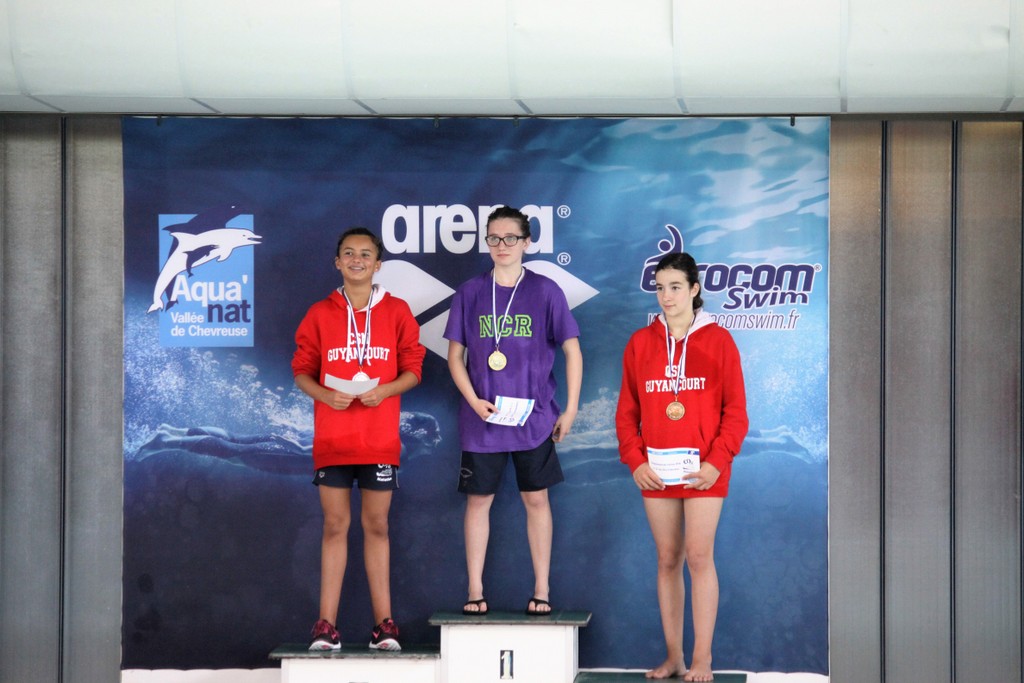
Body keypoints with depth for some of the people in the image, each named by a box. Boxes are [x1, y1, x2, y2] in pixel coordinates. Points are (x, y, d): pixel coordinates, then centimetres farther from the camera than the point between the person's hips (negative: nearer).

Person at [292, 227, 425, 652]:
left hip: (380, 439, 0)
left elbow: (413, 369, 4)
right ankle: (326, 624, 2)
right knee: (335, 525, 1)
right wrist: (324, 394, -14)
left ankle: (383, 622, 8)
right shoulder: (320, 314, 5)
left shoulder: (396, 312, 4)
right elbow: (302, 370, 6)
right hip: (331, 438, 0)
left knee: (376, 525, 4)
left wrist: (385, 390, -14)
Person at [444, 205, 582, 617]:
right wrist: (474, 400, -8)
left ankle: (541, 591, 11)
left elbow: (572, 350, 2)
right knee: (478, 501, 4)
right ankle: (475, 591, 11)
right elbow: (455, 355, 7)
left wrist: (570, 410, -2)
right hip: (481, 420, 1)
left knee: (536, 499, 4)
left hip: (534, 417, -1)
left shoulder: (545, 292, -1)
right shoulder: (470, 293, 4)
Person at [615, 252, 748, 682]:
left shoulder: (717, 340, -1)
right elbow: (627, 412, 8)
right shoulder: (640, 343, 7)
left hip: (703, 469, -3)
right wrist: (635, 461, -4)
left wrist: (717, 461, -12)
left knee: (699, 556, -7)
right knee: (667, 560, 6)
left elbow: (735, 411, -2)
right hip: (656, 469, 3)